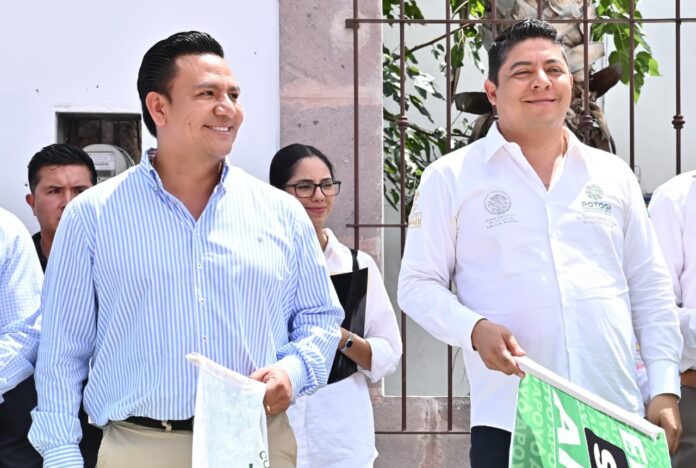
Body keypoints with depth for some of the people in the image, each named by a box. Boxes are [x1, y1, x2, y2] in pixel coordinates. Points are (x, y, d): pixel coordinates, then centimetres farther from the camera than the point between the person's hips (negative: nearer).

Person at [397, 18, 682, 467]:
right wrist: (474, 329, -16)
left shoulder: (614, 174, 13)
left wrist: (665, 389, 5)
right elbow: (419, 284, 3)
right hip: (509, 420, -3)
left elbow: (650, 289, 13)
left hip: (618, 415, 3)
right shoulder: (451, 178, 4)